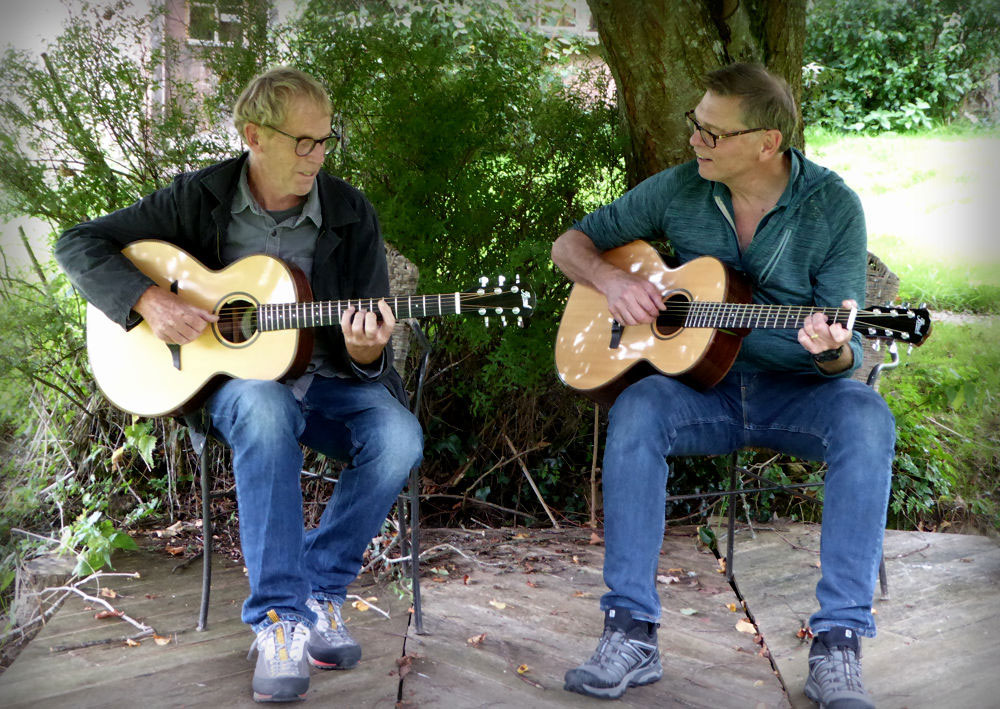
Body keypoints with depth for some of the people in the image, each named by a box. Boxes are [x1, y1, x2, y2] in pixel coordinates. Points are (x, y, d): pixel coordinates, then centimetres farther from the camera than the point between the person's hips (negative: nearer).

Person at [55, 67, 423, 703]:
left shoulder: (351, 213, -1)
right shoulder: (200, 198, -4)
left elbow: (370, 347, -1)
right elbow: (80, 244, -2)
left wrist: (365, 353, -26)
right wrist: (147, 300, -18)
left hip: (323, 376, 2)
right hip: (231, 377, -2)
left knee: (398, 438, -29)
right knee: (266, 410, -39)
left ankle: (321, 590, -11)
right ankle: (280, 616, -32)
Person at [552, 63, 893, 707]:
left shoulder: (832, 205, -5)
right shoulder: (679, 189, 1)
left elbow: (844, 353, -7)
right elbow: (571, 244, 11)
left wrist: (832, 350, -32)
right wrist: (610, 279, -11)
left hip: (798, 389, -1)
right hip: (704, 384, 2)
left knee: (866, 419, -33)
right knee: (635, 410, -31)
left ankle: (838, 643, -29)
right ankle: (631, 634, -28)